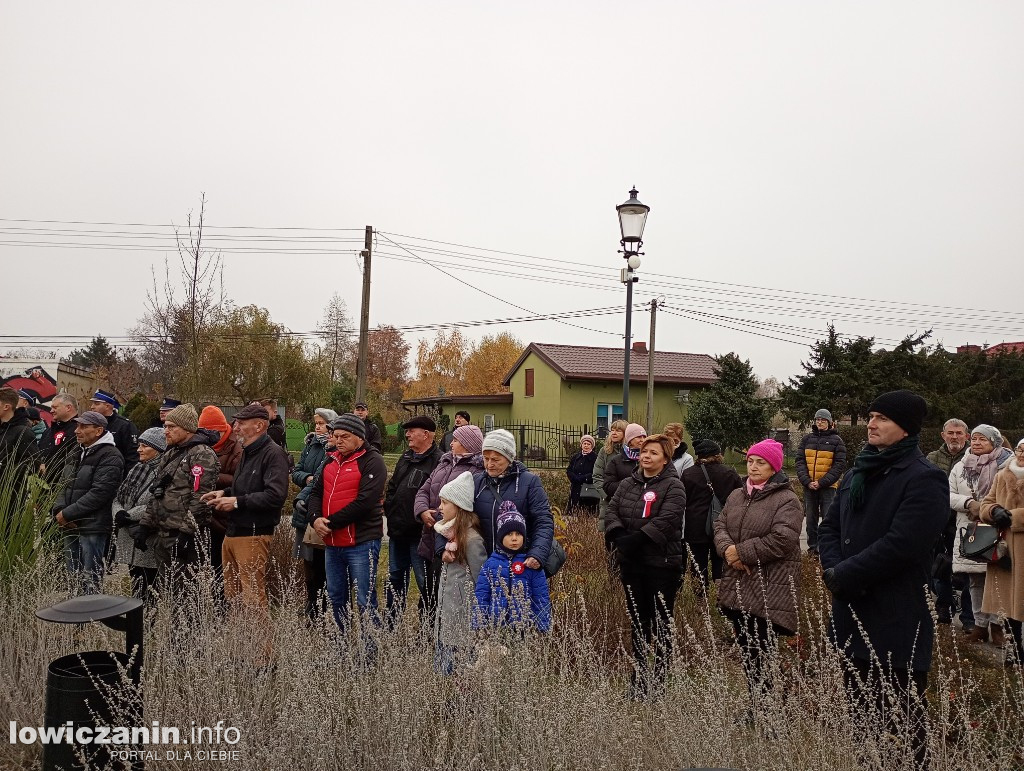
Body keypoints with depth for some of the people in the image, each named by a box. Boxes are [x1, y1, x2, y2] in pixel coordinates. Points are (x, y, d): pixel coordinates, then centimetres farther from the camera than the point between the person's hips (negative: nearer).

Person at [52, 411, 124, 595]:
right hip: (71, 527, 9)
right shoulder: (82, 454, 18)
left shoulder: (110, 457, -11)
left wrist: (67, 514, -15)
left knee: (90, 583, -5)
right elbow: (68, 486, 17)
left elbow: (99, 493, -18)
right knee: (74, 579, 15)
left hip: (93, 528, -9)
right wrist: (58, 509, -1)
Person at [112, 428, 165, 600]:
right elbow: (118, 497, 14)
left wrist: (128, 515, -14)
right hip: (130, 542, 8)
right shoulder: (137, 469, 15)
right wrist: (119, 513, -7)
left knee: (149, 593, -4)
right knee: (136, 592, 14)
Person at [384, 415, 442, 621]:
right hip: (397, 530, 9)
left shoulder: (438, 461, -16)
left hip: (419, 532, -9)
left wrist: (423, 516, -23)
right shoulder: (406, 457, 13)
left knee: (425, 582, 2)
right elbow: (392, 486, 21)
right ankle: (390, 622, 33)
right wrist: (389, 509, 9)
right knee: (395, 577, 20)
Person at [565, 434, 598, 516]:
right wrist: (576, 478, -9)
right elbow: (569, 471, 9)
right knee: (573, 512, -1)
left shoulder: (595, 458, -1)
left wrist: (580, 478, -12)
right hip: (575, 490, 4)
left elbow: (594, 474, -9)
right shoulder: (575, 457, 16)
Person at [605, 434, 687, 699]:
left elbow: (665, 520, -19)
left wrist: (637, 538, -25)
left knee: (662, 624, 2)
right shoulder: (628, 484, 11)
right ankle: (638, 679, 27)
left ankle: (660, 681, 12)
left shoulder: (673, 487, -7)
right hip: (631, 563, 6)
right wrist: (619, 535, -14)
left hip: (662, 563, -6)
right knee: (638, 621, 15)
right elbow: (611, 510, 4)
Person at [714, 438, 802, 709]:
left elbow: (782, 540, -19)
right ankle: (755, 706, 24)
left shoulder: (787, 500, -9)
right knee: (746, 651, 13)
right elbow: (720, 526, 9)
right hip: (737, 588, 7)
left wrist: (742, 552, -15)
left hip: (768, 591, -7)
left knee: (761, 656, -6)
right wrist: (727, 549, -12)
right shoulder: (736, 496, 14)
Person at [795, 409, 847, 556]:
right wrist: (807, 481, -9)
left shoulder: (836, 440, 0)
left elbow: (839, 465, -5)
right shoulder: (807, 439, 9)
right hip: (809, 486, 4)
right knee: (811, 518, 10)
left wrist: (822, 482, -14)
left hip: (828, 487, -3)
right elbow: (800, 461, 6)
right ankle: (812, 547, 19)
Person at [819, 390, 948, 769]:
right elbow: (829, 526, 11)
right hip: (851, 614, 7)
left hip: (896, 620, -7)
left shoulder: (924, 479, -12)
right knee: (858, 706, 18)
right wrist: (834, 568, -8)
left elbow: (899, 546, -21)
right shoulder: (858, 473, 13)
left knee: (902, 716, 5)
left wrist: (841, 577, -15)